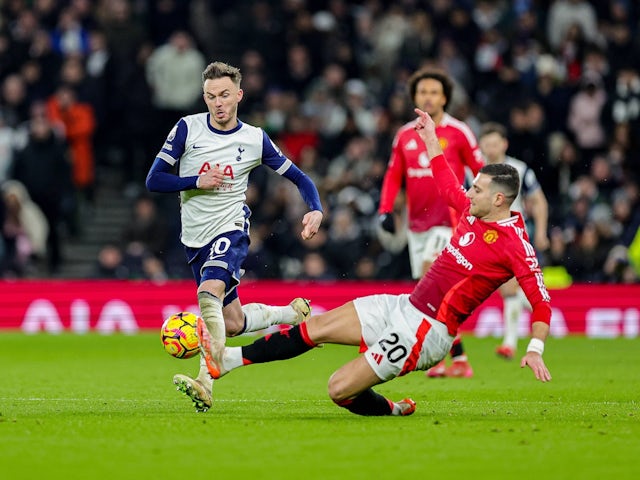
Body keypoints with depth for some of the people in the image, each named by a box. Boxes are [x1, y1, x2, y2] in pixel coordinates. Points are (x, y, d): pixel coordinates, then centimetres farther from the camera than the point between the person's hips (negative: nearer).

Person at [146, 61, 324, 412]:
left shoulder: (255, 139, -2)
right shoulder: (188, 128, -3)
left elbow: (298, 178, 7)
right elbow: (154, 180, -2)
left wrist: (316, 211, -11)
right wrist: (196, 181, -16)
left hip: (231, 229, -3)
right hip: (195, 238, 3)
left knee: (210, 291, -32)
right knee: (232, 323, 10)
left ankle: (206, 383, -40)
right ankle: (291, 313, 39)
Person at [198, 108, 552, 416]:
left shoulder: (514, 243, -18)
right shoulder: (473, 212, 6)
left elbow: (542, 303, -22)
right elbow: (447, 185, 27)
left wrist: (535, 349, -34)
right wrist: (431, 140, 31)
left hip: (427, 331, -8)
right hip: (404, 305, 8)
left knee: (340, 389, -13)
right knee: (317, 327, 5)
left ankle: (394, 410, 14)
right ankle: (228, 360, 13)